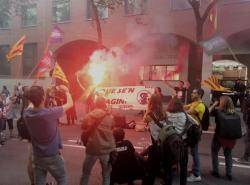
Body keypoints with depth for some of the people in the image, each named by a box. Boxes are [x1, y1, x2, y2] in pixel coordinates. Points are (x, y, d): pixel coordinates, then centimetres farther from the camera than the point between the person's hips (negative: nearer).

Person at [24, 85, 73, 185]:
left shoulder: (27, 113, -13)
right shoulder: (50, 113, -28)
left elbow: (32, 103, 13)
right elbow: (70, 103, -12)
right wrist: (66, 90, 4)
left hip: (37, 157, 5)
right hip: (53, 156, -5)